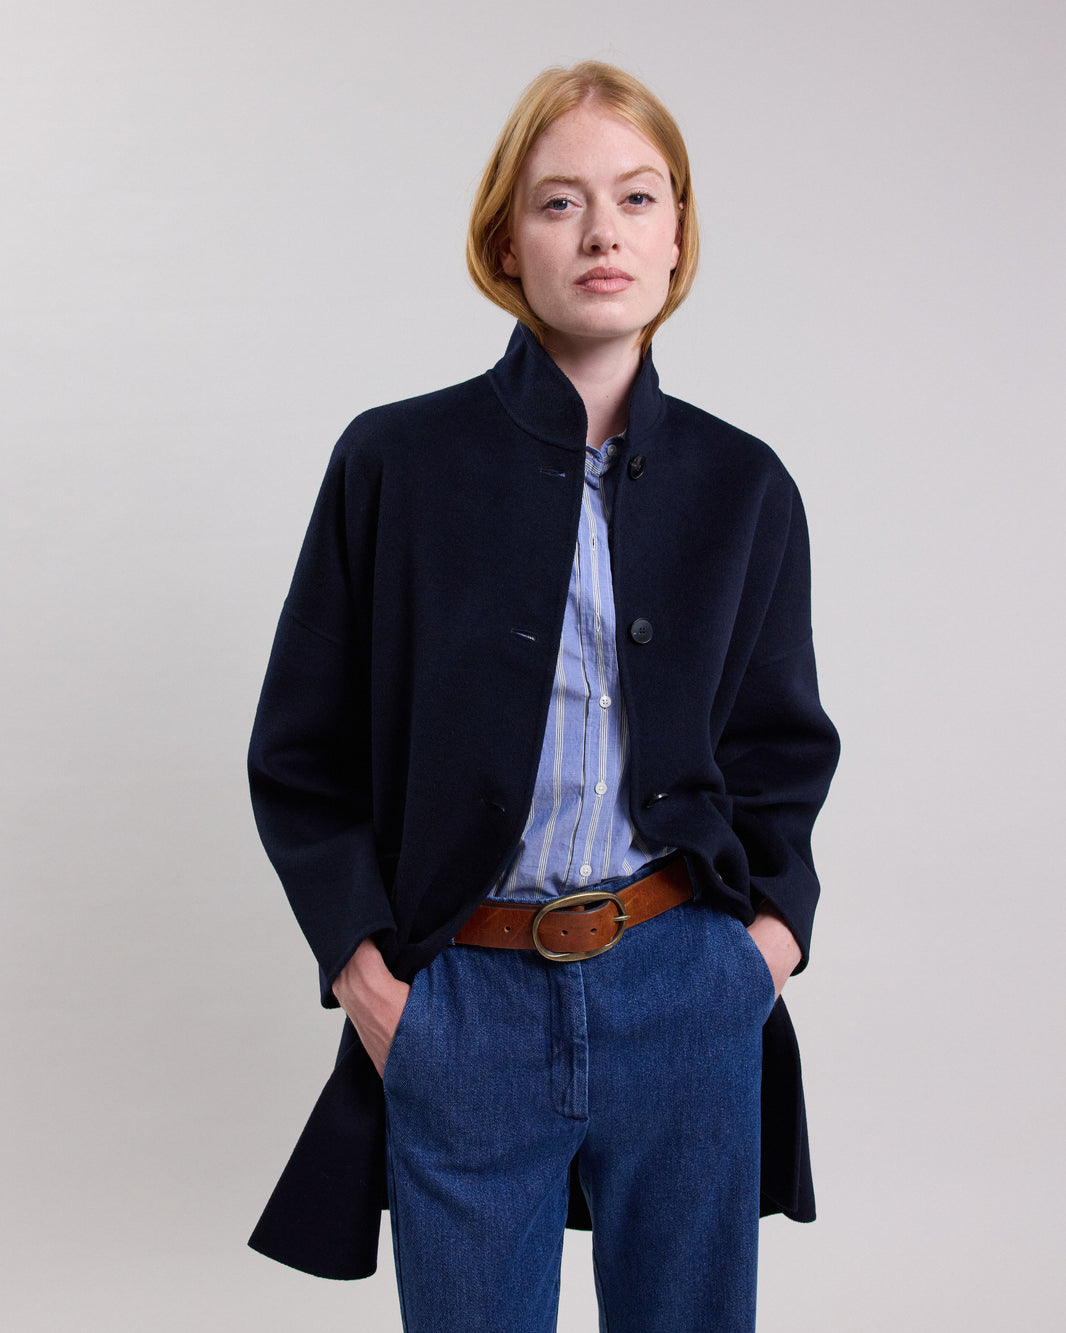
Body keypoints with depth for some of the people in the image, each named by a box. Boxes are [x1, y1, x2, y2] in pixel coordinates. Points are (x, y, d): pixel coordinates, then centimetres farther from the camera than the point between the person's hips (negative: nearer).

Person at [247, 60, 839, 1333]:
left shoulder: (741, 486, 4)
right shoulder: (396, 463, -2)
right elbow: (300, 759, 2)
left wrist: (769, 932, 0)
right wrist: (369, 977, -6)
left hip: (687, 997, 2)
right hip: (466, 1002, -1)